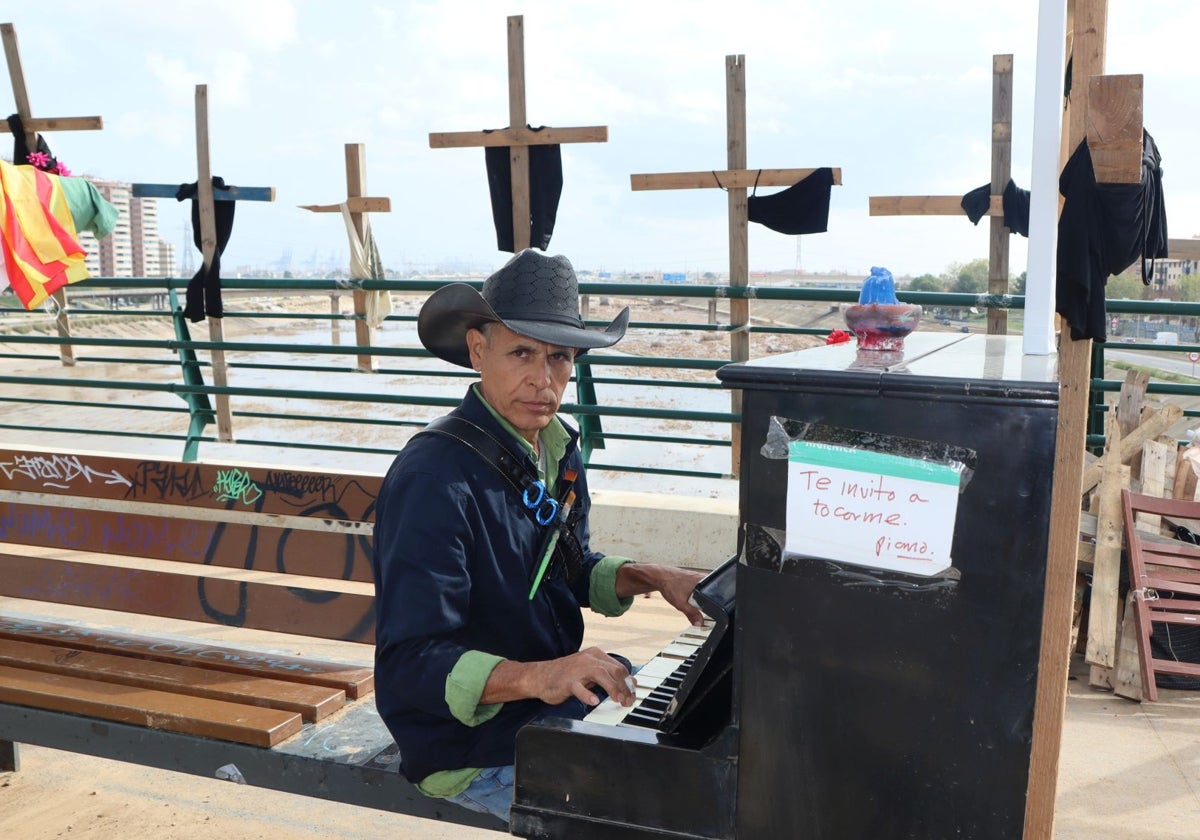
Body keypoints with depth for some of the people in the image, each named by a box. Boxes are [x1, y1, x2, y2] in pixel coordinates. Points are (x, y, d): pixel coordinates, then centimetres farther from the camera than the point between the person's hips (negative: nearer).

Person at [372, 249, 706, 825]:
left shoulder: (555, 448, 4)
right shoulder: (434, 479, -25)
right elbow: (409, 662, -28)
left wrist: (648, 577, 1)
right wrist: (533, 676, -41)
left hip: (561, 693, 9)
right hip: (472, 743, -9)